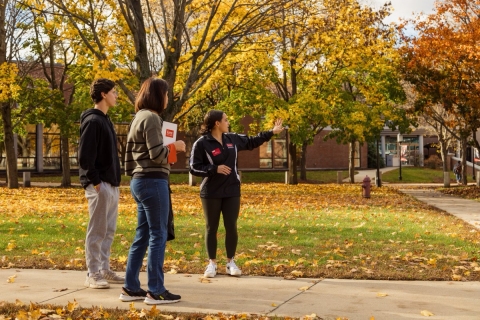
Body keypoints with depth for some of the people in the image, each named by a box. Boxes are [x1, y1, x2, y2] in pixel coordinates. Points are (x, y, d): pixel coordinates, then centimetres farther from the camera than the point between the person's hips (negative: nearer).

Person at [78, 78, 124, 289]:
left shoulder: (105, 120, 18)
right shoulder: (92, 121, -12)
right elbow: (85, 155, -19)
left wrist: (115, 181, 15)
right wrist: (95, 181, -18)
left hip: (111, 185, 9)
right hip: (100, 185, -9)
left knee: (109, 231, 12)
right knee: (97, 231, -5)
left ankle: (104, 270, 20)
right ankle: (93, 275, 1)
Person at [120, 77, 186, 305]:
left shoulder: (138, 118, 17)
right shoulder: (151, 118, -12)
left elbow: (130, 153, 19)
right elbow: (156, 154, -18)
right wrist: (174, 147, -1)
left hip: (140, 181, 10)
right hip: (153, 182, -10)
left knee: (142, 236, 12)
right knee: (158, 236, -4)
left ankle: (131, 288, 16)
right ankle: (156, 291, 1)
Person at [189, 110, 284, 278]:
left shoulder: (232, 139, 7)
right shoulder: (201, 144, -11)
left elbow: (251, 142, 22)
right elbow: (194, 168, -12)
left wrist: (271, 132, 24)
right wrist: (215, 169, -23)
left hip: (232, 192, 4)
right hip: (211, 193, -4)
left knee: (231, 227, 5)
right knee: (211, 228, 5)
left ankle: (231, 263, 17)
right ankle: (212, 263, 16)